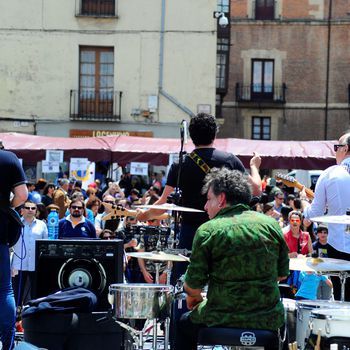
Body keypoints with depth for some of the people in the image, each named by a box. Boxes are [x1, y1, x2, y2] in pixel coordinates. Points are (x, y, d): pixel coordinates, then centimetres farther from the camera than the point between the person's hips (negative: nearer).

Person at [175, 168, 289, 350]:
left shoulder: (208, 230, -9)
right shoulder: (270, 224, 2)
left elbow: (193, 285, -7)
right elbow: (282, 273, 10)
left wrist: (193, 298, 16)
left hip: (222, 319, -3)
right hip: (268, 320, 3)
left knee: (184, 324, 28)